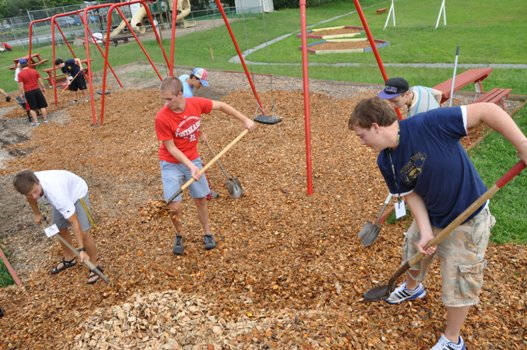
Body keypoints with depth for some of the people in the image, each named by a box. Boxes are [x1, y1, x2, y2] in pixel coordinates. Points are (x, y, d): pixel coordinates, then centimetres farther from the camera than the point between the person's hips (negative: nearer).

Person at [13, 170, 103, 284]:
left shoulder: (56, 194, -45)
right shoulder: (28, 184, -29)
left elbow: (74, 222, -38)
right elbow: (31, 197, 1)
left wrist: (81, 249, -35)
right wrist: (37, 214, 17)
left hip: (77, 192, -6)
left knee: (83, 232, -12)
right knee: (61, 230, 13)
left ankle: (94, 266, 6)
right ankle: (69, 259, 37)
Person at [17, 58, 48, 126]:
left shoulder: (20, 74, -8)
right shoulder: (34, 71, 0)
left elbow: (21, 85, -9)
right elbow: (40, 80, 4)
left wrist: (21, 93, 2)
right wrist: (43, 88, 16)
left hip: (28, 92, -2)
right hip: (37, 90, 2)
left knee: (32, 108, 9)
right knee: (42, 105, 11)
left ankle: (36, 122, 8)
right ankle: (45, 119, 14)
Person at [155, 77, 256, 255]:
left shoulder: (196, 103, -15)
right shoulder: (162, 118, -24)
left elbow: (221, 106, 1)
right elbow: (170, 148, -17)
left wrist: (245, 120, 2)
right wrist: (190, 166, -24)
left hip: (193, 159, 3)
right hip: (171, 164, -3)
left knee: (201, 200, 10)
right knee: (175, 207, -11)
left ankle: (207, 233, 33)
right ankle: (179, 235, 20)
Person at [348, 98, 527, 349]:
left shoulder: (428, 124, -33)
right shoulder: (385, 162, -12)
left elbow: (486, 111, -29)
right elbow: (411, 195, -7)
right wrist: (425, 232, -19)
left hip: (468, 217, -6)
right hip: (430, 216, 6)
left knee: (458, 282, 7)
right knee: (413, 250, 26)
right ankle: (412, 288, 62)